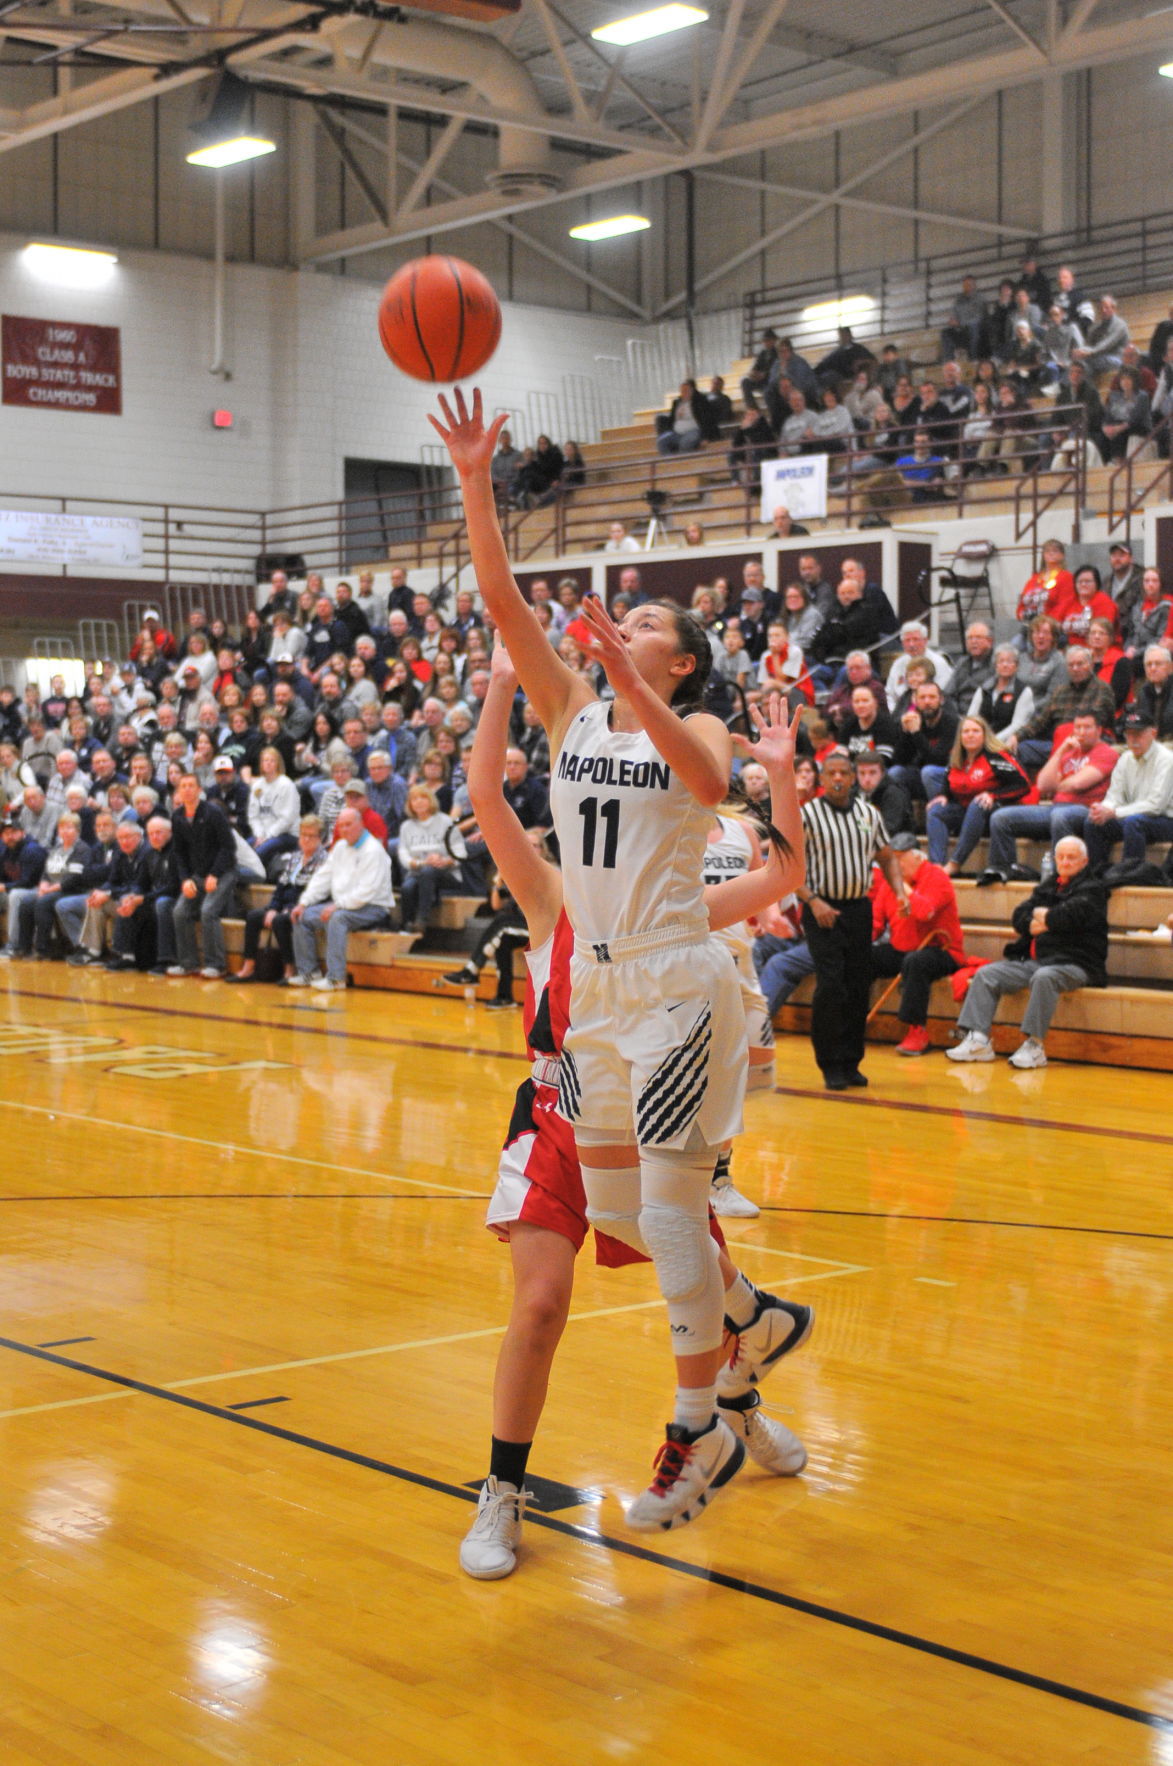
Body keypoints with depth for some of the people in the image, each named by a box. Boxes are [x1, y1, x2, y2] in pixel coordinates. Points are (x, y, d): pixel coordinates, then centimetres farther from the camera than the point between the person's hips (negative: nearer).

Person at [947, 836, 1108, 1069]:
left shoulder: (1092, 889, 3)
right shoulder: (1048, 886, 22)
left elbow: (1072, 915, -17)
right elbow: (1019, 915, 12)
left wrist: (1043, 916, 0)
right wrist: (1032, 924, -10)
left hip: (1075, 963, -7)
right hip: (1035, 960, 7)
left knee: (1044, 977, -39)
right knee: (986, 975, -7)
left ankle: (1034, 1046, -38)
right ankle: (978, 1040, -18)